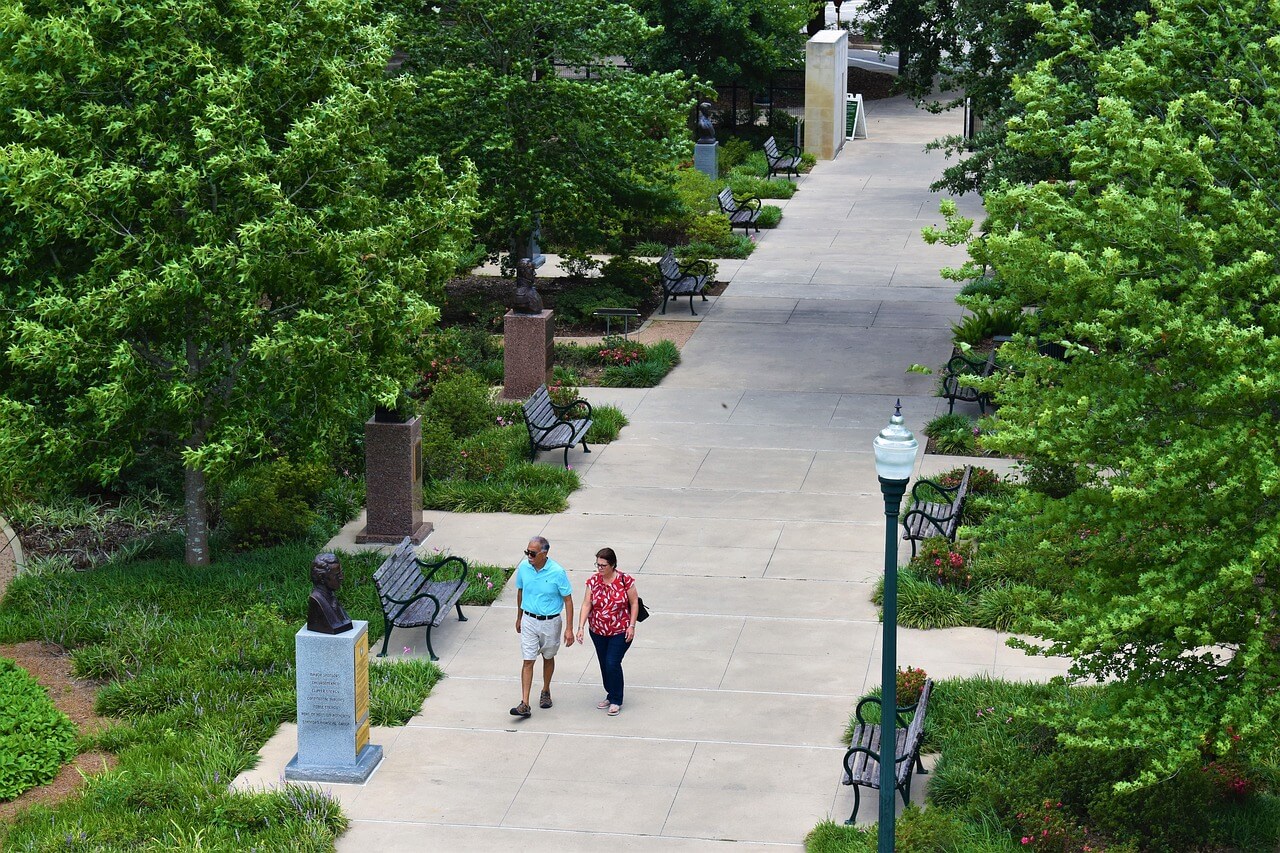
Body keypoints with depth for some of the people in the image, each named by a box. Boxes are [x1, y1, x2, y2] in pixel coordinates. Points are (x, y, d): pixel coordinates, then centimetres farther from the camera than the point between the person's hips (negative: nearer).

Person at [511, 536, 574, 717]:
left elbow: (568, 600, -12)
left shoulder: (557, 572, -19)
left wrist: (569, 629, -14)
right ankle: (524, 704, -6)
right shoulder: (523, 567, -9)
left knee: (548, 658, 18)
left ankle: (546, 692, 40)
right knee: (528, 661, -3)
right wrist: (519, 618, 17)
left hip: (550, 622, -2)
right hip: (529, 620, 2)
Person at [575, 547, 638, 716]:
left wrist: (631, 626, -11)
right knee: (604, 664, 13)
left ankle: (616, 701, 4)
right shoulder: (593, 581, -4)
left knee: (612, 664, -10)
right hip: (598, 631, 4)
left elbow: (634, 603, -5)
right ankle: (610, 695, 31)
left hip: (620, 632, -4)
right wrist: (581, 627, -16)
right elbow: (586, 605, -7)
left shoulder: (625, 580, -12)